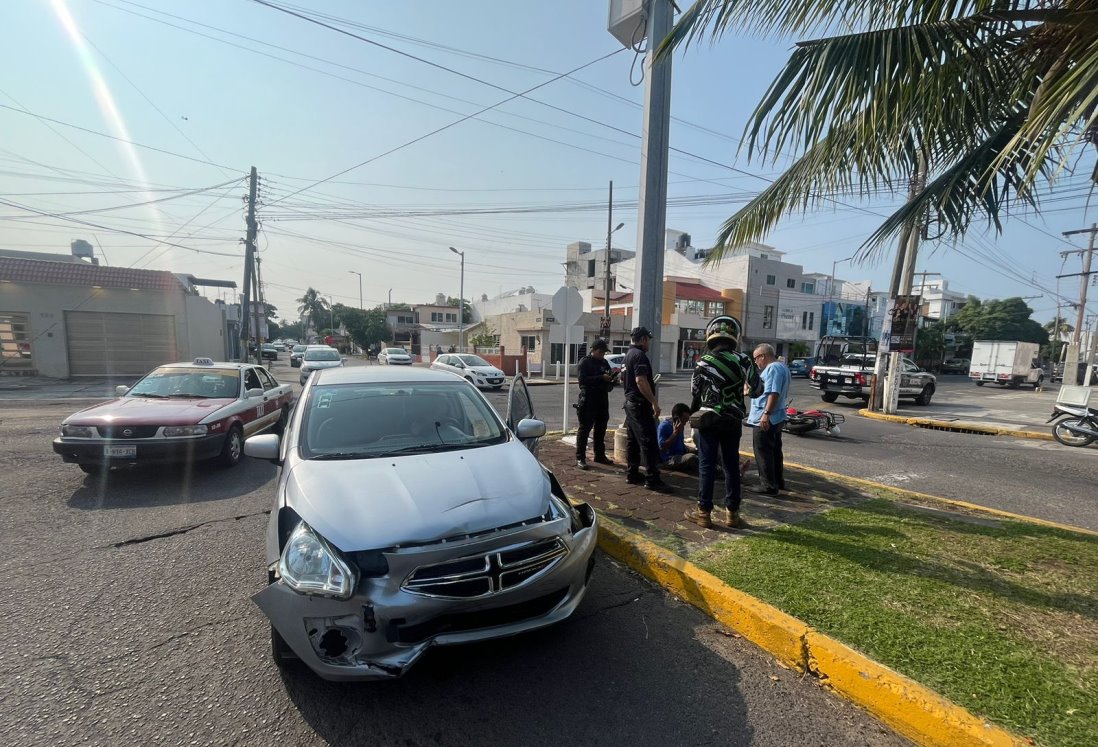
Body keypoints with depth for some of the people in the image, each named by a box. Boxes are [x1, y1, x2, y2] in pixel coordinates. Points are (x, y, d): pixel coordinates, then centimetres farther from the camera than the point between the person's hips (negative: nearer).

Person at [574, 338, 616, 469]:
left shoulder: (604, 362, 15)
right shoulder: (585, 362, -6)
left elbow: (609, 377, 23)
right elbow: (583, 380, -18)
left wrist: (612, 378, -1)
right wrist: (601, 378, -23)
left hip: (602, 400, 7)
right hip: (588, 400, -7)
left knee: (601, 428, 14)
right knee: (585, 428, -4)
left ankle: (600, 455, 25)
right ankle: (580, 458, 1)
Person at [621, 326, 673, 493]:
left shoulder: (628, 355, 16)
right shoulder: (639, 355, -15)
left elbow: (623, 380, 24)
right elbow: (640, 380, -26)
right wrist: (654, 402, -25)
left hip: (630, 402, 11)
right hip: (641, 404, -10)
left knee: (632, 440, 13)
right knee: (649, 442, -8)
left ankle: (632, 474, 19)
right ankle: (652, 479, -6)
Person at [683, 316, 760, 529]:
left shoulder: (704, 362, -11)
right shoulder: (742, 360, -3)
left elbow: (695, 391, 0)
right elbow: (756, 387, 8)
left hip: (708, 420, -3)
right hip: (732, 421, 3)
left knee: (706, 465, 3)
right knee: (732, 466, 12)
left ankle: (704, 512, 8)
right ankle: (732, 513, 19)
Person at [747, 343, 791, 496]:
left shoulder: (773, 368, -18)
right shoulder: (781, 367, 16)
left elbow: (774, 393, -27)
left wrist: (766, 413, -30)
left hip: (764, 419, -11)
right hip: (776, 417, 11)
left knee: (763, 453, -4)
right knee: (774, 451, 18)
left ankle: (768, 485, 2)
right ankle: (778, 481, 29)